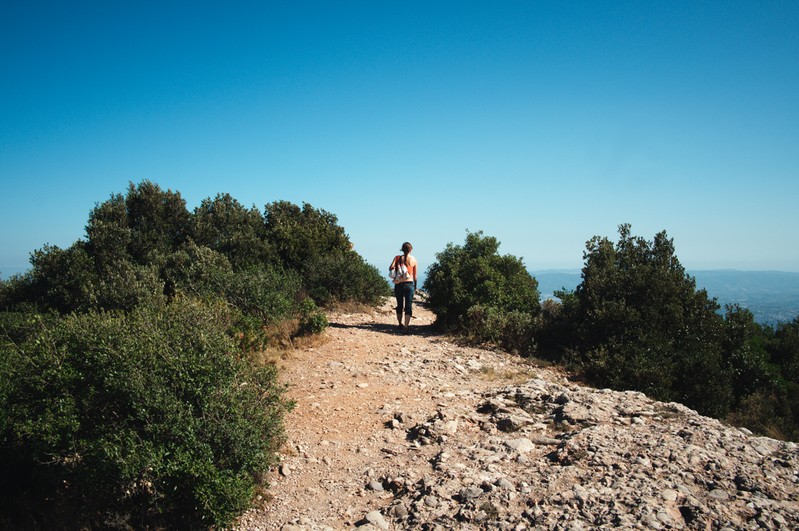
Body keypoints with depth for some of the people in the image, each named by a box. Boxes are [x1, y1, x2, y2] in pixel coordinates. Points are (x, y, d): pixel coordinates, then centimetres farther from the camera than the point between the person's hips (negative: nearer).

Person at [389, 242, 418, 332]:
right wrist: (415, 286, 16)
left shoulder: (397, 258, 1)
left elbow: (390, 268, -13)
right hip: (409, 284, -1)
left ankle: (400, 324, 27)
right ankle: (406, 326, -14)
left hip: (398, 284, 1)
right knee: (408, 305, -2)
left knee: (399, 305, 15)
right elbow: (415, 275, 6)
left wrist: (395, 267, 8)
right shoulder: (414, 260, 3)